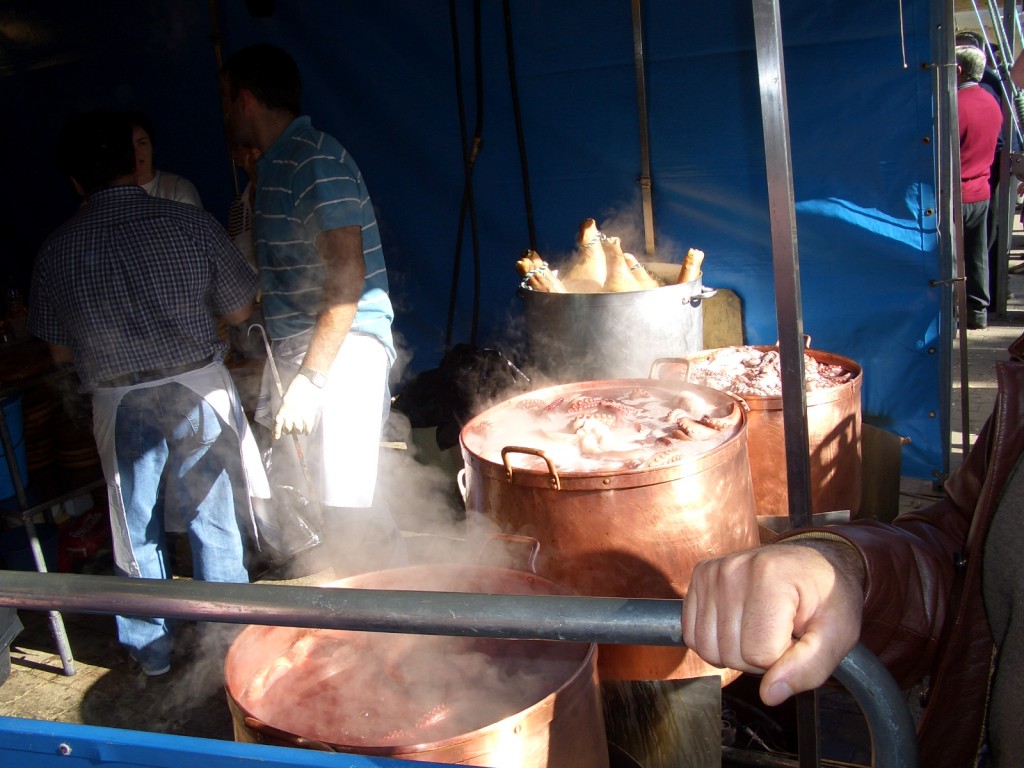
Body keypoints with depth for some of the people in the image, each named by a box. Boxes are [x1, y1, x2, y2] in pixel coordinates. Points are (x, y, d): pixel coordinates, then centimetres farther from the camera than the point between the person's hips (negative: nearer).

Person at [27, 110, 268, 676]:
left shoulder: (56, 251, -4)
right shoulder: (190, 224, -8)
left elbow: (59, 352, 3)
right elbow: (238, 311, 0)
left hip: (119, 406, 1)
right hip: (198, 391, -1)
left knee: (137, 529, 17)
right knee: (214, 522, 13)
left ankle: (151, 648, 31)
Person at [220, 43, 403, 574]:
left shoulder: (316, 162, -13)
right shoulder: (274, 165, 18)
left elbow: (347, 276, -21)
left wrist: (310, 377, -24)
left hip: (341, 347, -10)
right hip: (292, 348, 10)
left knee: (344, 502, -11)